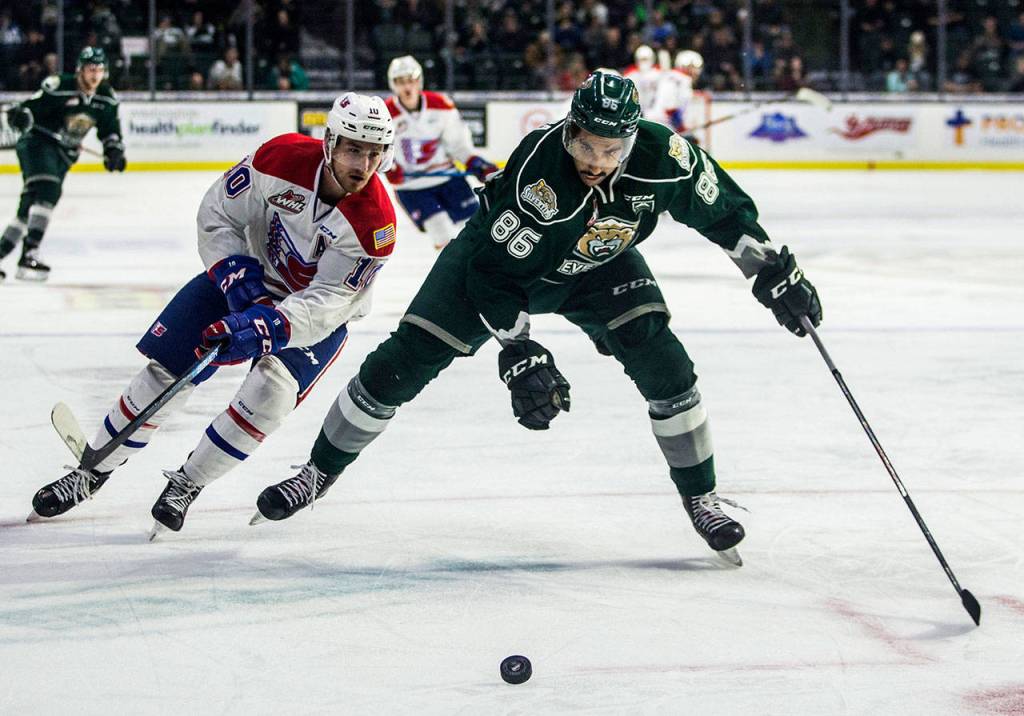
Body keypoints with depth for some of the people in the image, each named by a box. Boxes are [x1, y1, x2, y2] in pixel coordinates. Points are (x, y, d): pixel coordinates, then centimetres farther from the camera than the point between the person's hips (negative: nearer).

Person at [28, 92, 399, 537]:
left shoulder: (375, 225, -30)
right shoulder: (283, 158, -25)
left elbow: (323, 304, -33)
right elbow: (216, 215, -11)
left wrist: (262, 327, -47)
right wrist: (237, 274, -24)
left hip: (318, 314, -2)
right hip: (249, 278, 2)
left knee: (271, 388, -27)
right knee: (165, 370, -3)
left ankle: (187, 483, -9)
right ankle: (93, 471, 16)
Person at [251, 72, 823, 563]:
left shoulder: (661, 155, -29)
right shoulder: (537, 168, -39)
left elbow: (722, 208, -10)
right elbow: (494, 269, -31)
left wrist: (774, 272, -10)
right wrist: (519, 352, -34)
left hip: (599, 267, 3)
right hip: (497, 258, -3)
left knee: (660, 359, -17)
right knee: (405, 360, -6)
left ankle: (701, 497, 0)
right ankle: (321, 471, 13)